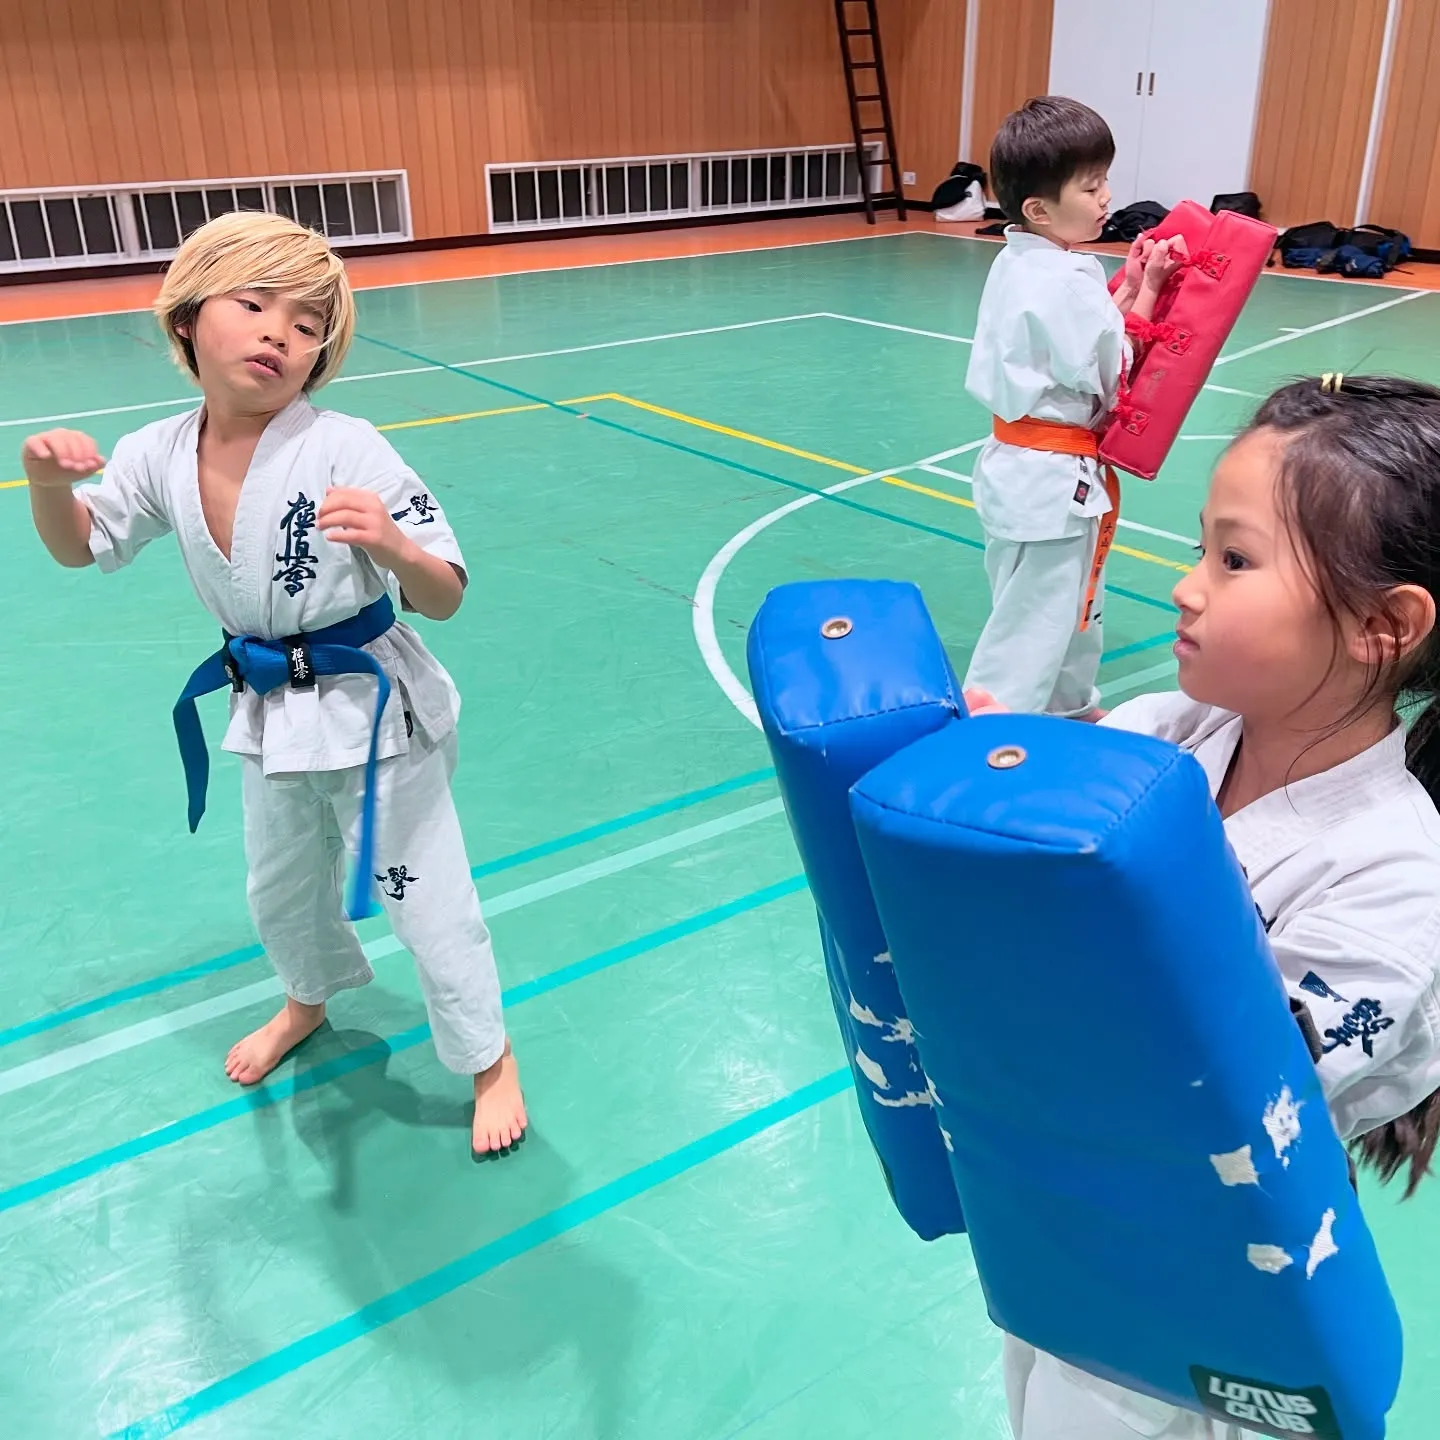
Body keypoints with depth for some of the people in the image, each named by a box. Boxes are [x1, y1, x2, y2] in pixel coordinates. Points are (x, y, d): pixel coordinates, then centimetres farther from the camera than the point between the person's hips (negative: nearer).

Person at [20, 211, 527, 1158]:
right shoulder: (158, 457, -7)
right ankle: (311, 1000, 59)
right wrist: (48, 480, -9)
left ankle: (488, 1060, 32)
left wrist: (392, 547, -40)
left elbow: (446, 599, -19)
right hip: (271, 714, 6)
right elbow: (81, 548, 12)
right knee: (284, 892, 27)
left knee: (426, 899, 7)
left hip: (374, 708, -5)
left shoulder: (347, 451, -23)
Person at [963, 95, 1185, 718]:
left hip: (1017, 463, 10)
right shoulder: (1067, 282, -22)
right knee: (1032, 625, 0)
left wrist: (1126, 289, 4)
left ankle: (1069, 707, 43)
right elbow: (1117, 381, -13)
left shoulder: (1016, 262, 6)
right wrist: (1146, 291, -6)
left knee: (1073, 608, 25)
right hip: (1055, 481, -10)